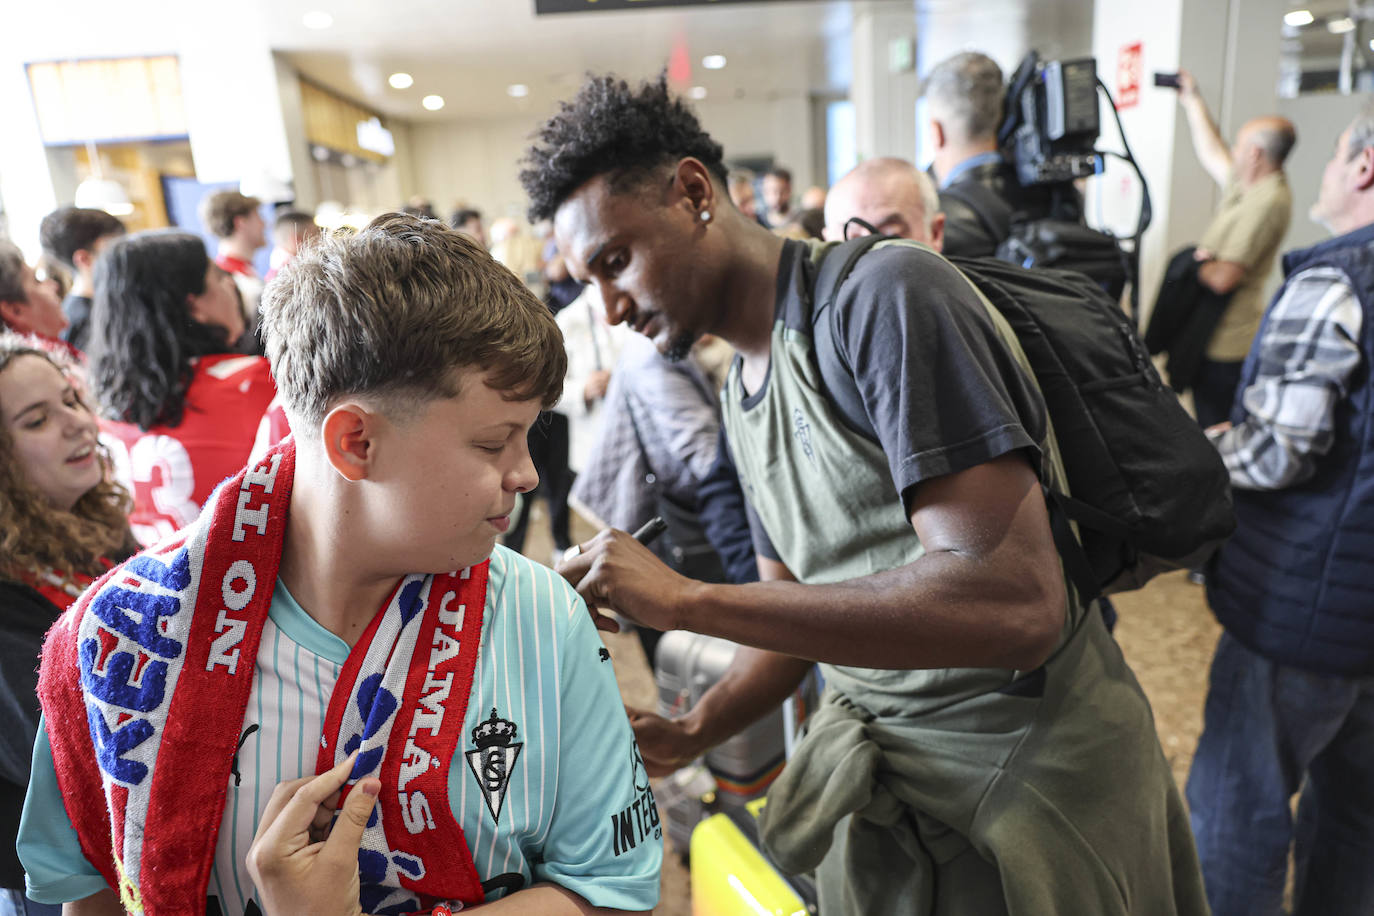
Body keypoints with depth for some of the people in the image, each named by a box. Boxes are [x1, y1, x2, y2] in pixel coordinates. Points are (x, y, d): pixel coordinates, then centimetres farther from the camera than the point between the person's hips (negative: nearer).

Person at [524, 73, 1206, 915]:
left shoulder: (885, 296, -22)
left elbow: (1017, 604, -31)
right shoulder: (743, 393, 3)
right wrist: (689, 735, -6)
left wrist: (688, 601, -30)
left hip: (1036, 772, -6)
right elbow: (802, 609, 9)